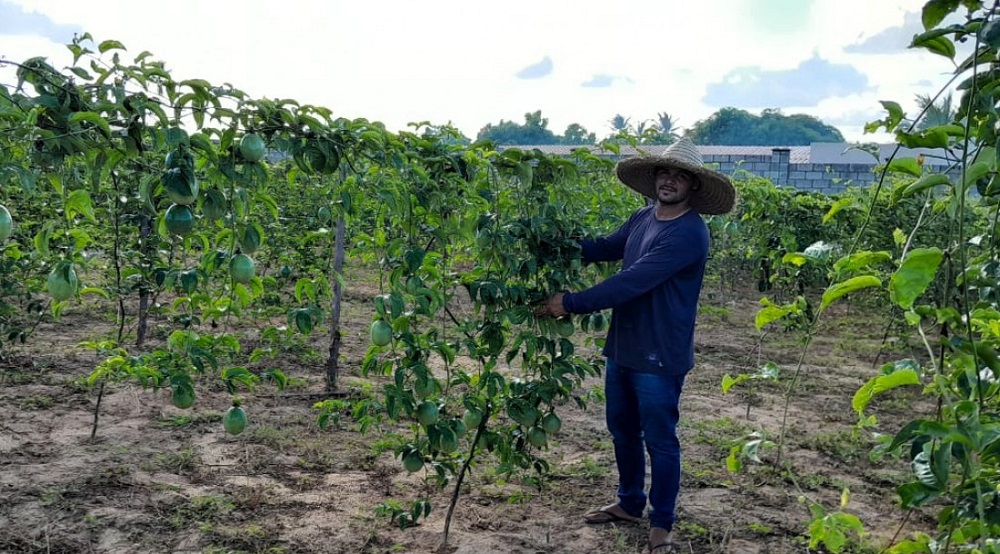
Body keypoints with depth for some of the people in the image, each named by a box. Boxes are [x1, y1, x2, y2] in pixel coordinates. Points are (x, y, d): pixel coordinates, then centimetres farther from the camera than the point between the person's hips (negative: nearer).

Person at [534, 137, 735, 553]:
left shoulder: (689, 233, -22)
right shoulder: (643, 218, 5)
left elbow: (631, 281, -27)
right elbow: (606, 248, 20)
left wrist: (570, 304, -25)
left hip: (659, 356, -8)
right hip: (621, 346, 8)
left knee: (660, 441, 6)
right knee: (622, 430, 20)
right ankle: (630, 504, 39)